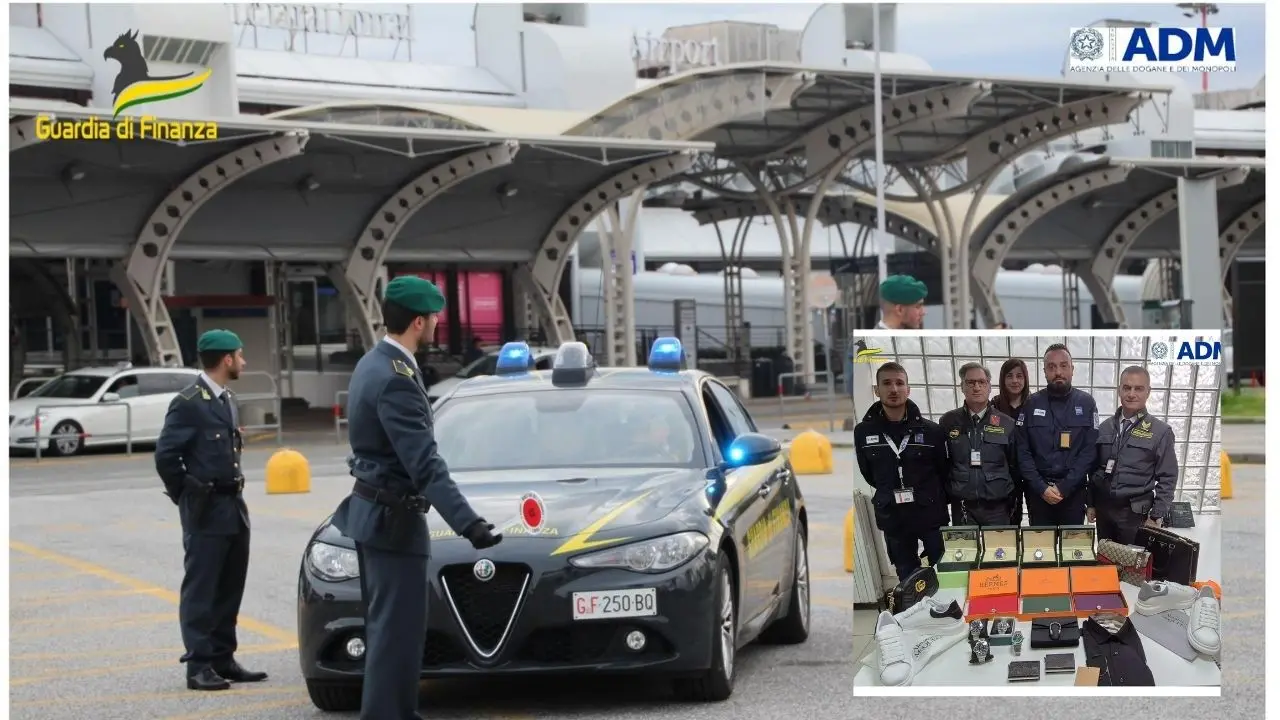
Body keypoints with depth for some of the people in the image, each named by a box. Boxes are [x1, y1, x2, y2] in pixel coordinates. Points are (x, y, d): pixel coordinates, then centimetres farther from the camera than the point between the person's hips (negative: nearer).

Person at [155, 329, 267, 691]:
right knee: (200, 590, -3)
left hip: (234, 507, 8)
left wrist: (234, 490, 13)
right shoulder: (189, 403, -13)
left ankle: (223, 659, 20)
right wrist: (186, 496, -6)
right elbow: (166, 455, -15)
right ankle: (199, 666, 1)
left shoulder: (227, 400, 14)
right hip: (206, 512, -8)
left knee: (229, 590, 12)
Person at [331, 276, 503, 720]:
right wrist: (467, 524, -36)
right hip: (393, 520, -11)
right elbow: (425, 464, -30)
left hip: (371, 512, 11)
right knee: (398, 629, -6)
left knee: (386, 626, 17)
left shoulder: (373, 364, 9)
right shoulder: (396, 379, -23)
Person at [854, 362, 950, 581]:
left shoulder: (931, 430, -7)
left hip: (931, 514, -1)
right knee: (907, 578, 12)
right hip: (893, 518, 1)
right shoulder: (863, 432, -3)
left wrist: (934, 499, 8)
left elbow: (944, 472, 4)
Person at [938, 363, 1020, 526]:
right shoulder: (948, 422, 3)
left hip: (997, 508, 0)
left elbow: (1015, 466, 7)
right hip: (962, 508, 0)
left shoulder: (1007, 424, 3)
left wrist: (1014, 505, 6)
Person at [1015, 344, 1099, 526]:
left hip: (1073, 490, 0)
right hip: (1038, 491, 1)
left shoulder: (1086, 403, 0)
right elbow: (1022, 450, -2)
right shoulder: (1031, 404, 2)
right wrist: (1041, 487, -12)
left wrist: (1064, 487, -13)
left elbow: (1090, 449, -6)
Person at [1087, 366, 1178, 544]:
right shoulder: (1105, 427, 7)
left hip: (1136, 514, -4)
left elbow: (1167, 478, -5)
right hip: (1103, 509, 4)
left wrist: (1156, 516, -9)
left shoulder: (1161, 431, -4)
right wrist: (1091, 504, 9)